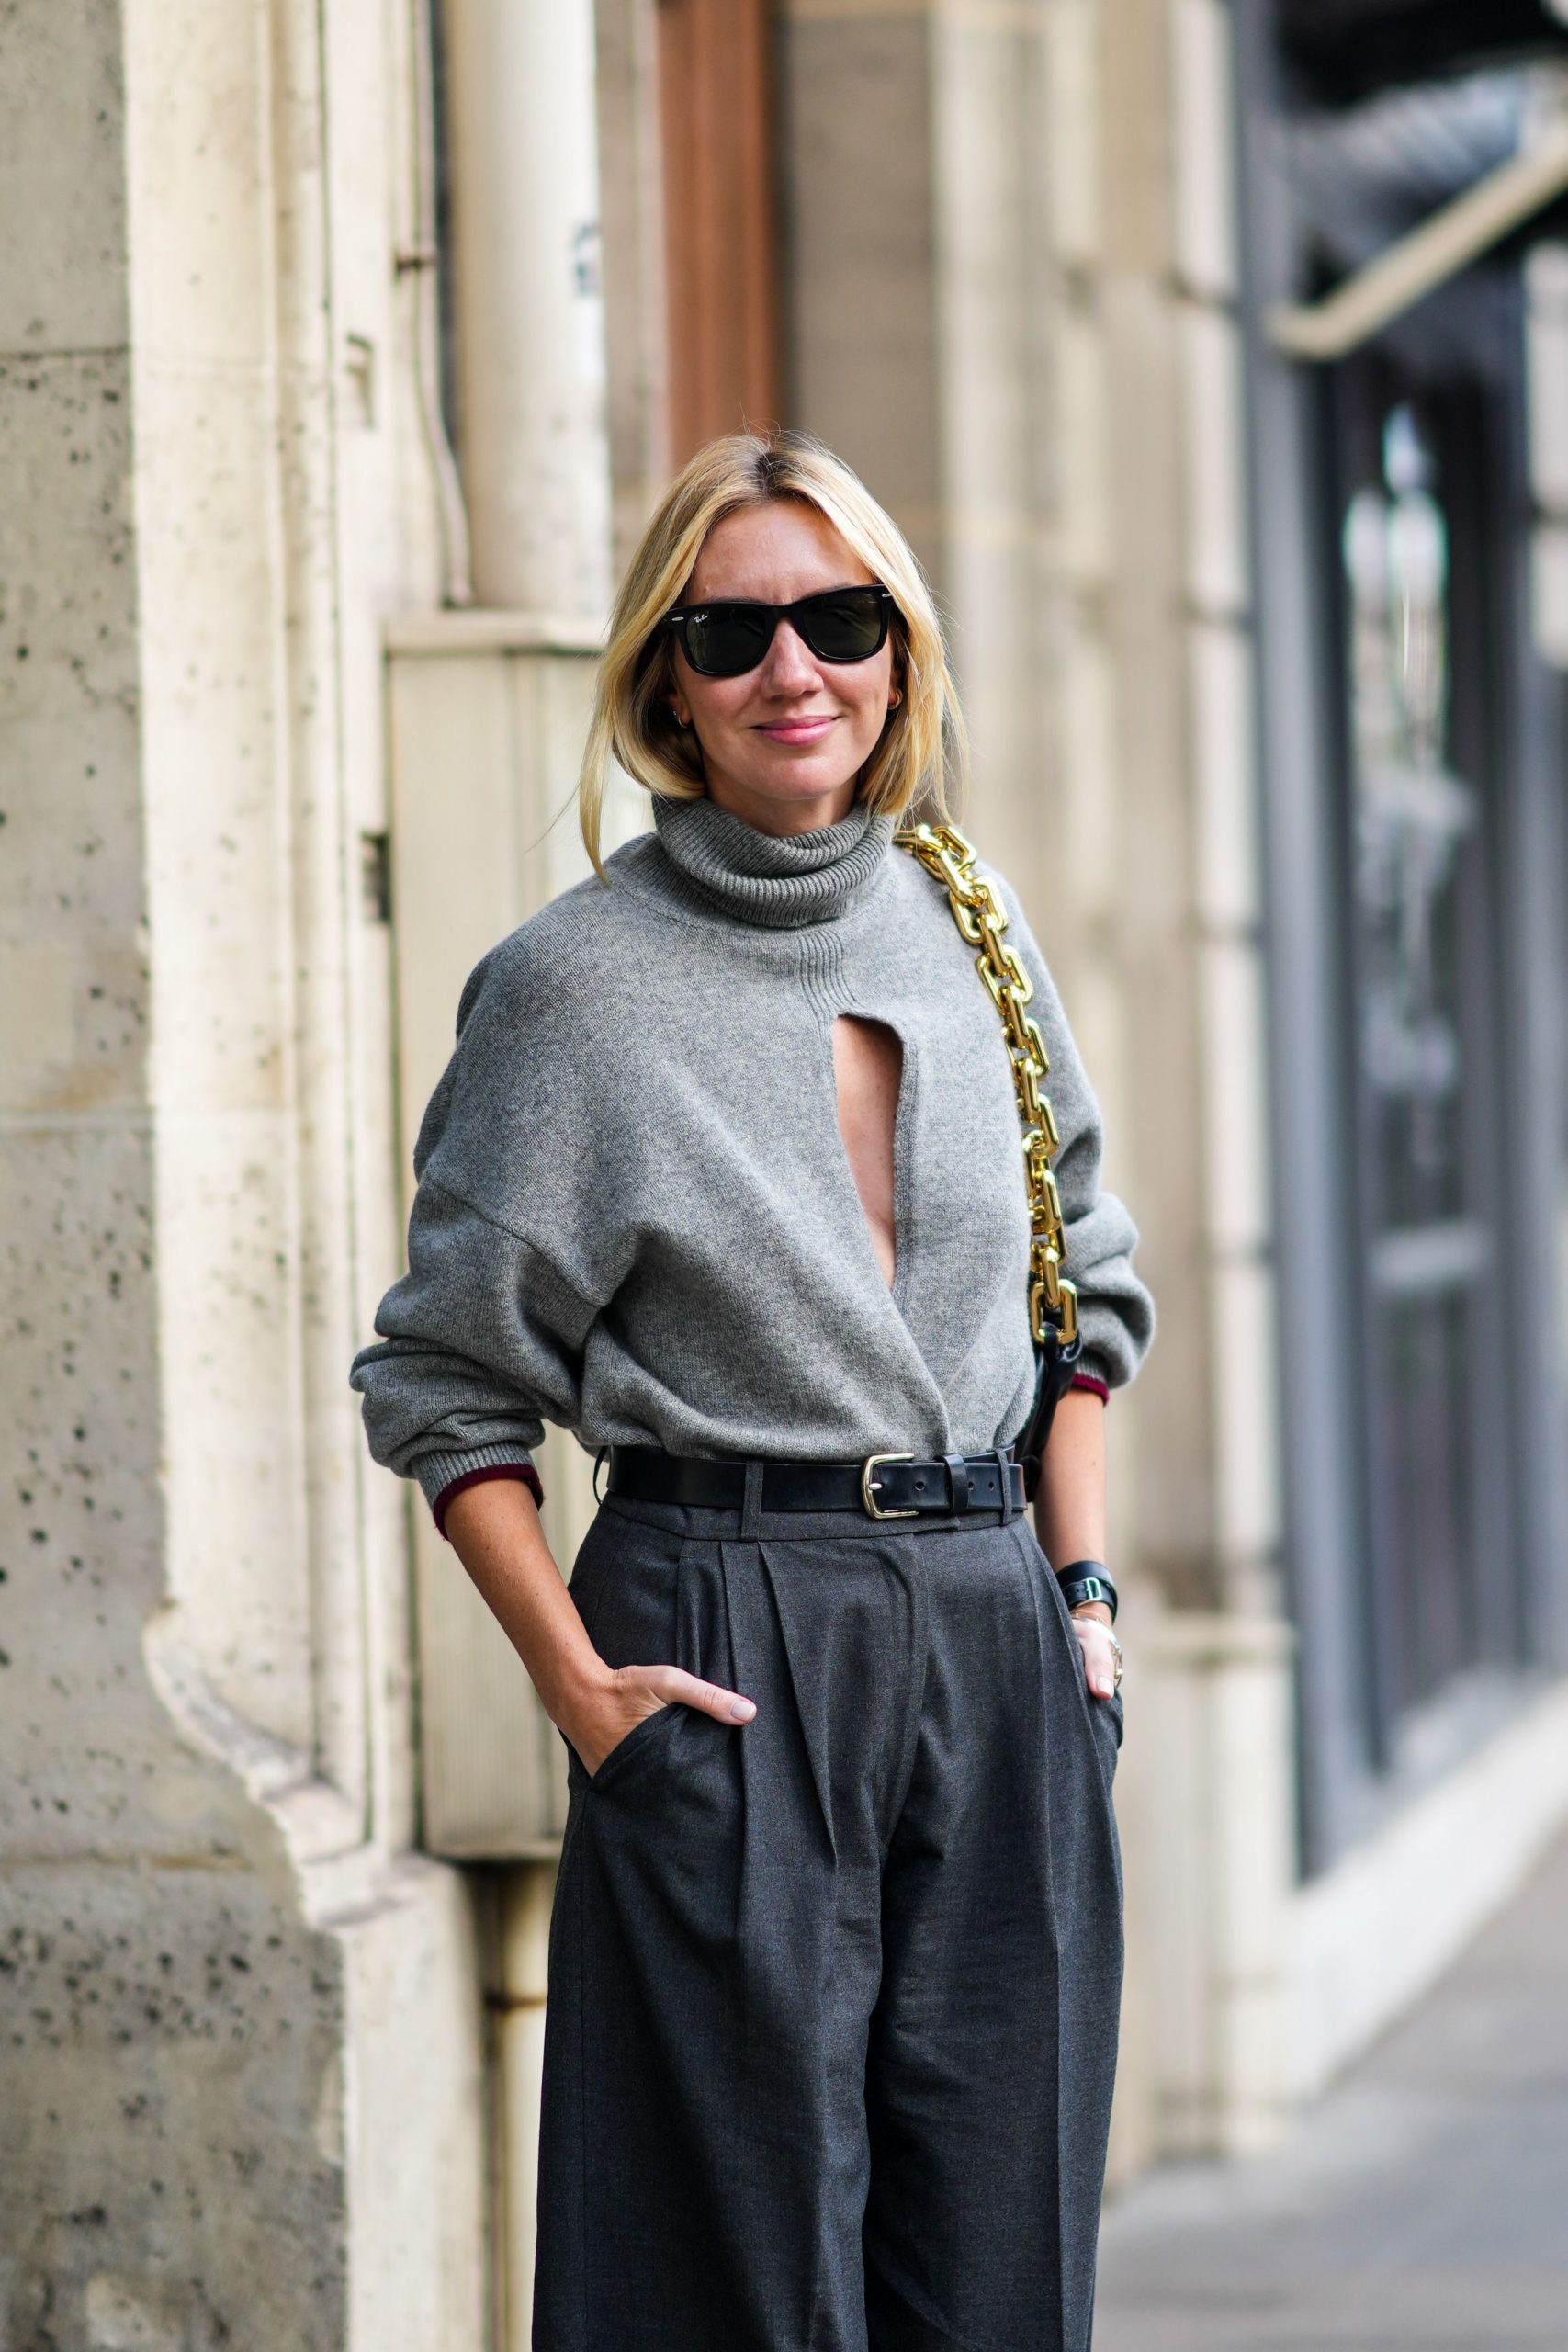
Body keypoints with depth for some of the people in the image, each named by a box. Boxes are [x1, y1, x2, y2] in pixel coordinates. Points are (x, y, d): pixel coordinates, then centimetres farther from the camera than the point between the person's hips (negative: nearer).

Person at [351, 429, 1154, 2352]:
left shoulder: (973, 940, 10)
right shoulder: (574, 985, -4)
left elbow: (1085, 1287, 19)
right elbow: (443, 1379, -1)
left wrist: (1082, 1590, 10)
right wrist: (575, 1680, -8)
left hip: (994, 1634, 5)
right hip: (730, 1641, -5)